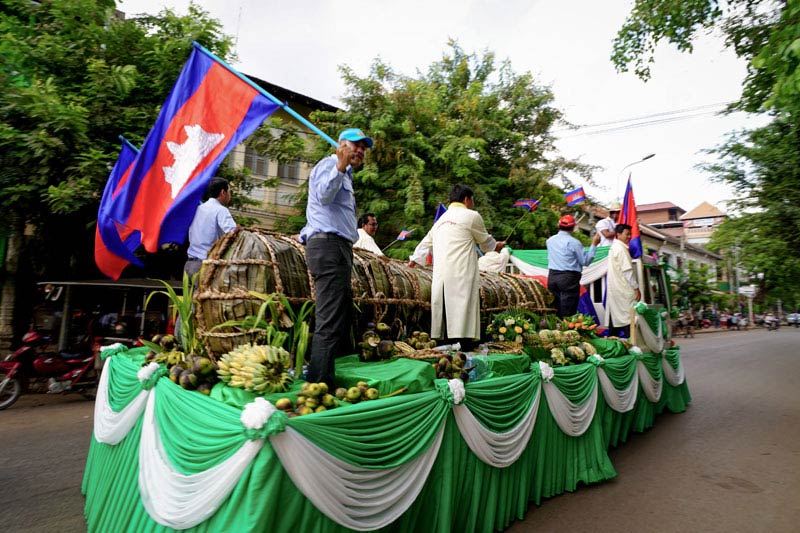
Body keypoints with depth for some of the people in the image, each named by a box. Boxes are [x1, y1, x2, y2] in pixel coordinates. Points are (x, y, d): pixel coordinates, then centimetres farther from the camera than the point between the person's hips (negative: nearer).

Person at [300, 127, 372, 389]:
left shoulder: (344, 174, 29)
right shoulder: (329, 164, -1)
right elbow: (323, 195, -23)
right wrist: (341, 166, -30)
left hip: (338, 248, 11)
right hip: (328, 245, -11)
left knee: (343, 317, 12)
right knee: (330, 321, -15)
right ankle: (320, 384, -12)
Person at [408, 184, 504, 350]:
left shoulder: (442, 218, 22)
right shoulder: (471, 216, 3)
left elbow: (427, 241, 29)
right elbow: (484, 240, 15)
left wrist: (415, 258, 41)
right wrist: (496, 246, 35)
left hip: (441, 273, 6)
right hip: (462, 272, -6)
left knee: (446, 306, 8)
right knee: (463, 304, -6)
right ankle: (464, 343, -8)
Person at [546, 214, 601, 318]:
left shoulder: (550, 240, 6)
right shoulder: (573, 242, -10)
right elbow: (585, 261, -6)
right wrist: (594, 244, 1)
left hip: (552, 276, 5)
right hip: (569, 278, -5)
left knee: (554, 310, 12)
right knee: (568, 312, -1)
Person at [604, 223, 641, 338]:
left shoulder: (613, 248, 17)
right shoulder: (621, 249, -13)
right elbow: (627, 270, -17)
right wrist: (636, 288, -13)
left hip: (613, 289, 10)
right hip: (624, 290, -10)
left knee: (615, 315, 10)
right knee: (629, 316, -8)